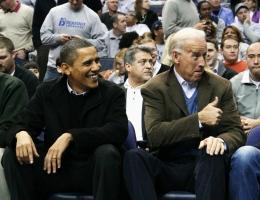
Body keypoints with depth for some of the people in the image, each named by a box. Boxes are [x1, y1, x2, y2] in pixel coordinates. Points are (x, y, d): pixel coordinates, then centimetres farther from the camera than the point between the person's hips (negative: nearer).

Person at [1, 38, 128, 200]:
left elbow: (119, 130, -18)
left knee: (107, 153, -33)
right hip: (54, 167, 2)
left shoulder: (113, 93, -3)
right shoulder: (47, 91, 6)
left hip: (93, 170, -2)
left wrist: (70, 137, -29)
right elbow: (25, 123, 3)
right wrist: (22, 134, -25)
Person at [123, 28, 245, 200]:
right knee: (134, 157, -30)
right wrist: (198, 119, -19)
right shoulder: (155, 88, 1)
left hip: (204, 165, 1)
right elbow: (154, 134, -11)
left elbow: (236, 132, 4)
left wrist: (221, 140, -21)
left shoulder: (221, 86, 8)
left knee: (213, 155, -33)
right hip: (166, 167, -1)